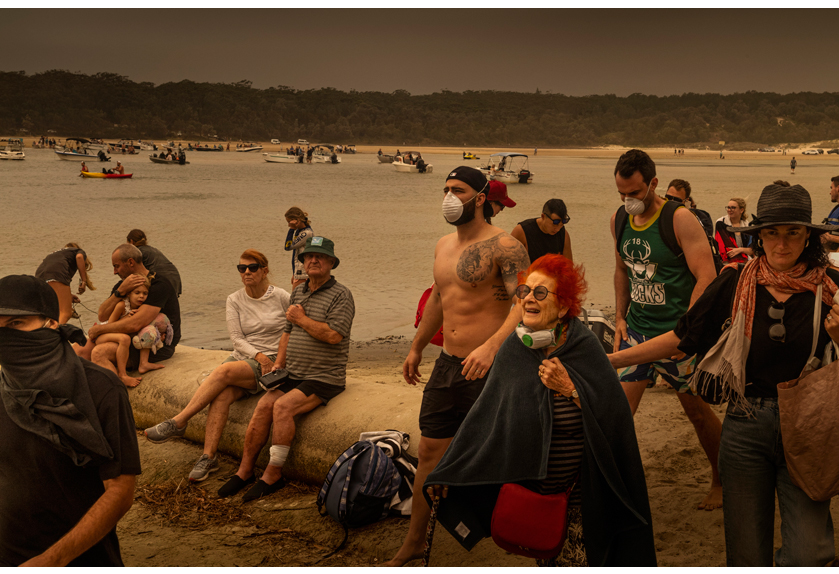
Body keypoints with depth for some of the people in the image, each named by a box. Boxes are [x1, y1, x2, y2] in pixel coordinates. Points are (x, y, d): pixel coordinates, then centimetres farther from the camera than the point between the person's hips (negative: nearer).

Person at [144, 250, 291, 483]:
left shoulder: (282, 298, -1)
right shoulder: (234, 300, 9)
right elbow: (237, 339, 2)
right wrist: (258, 355, -15)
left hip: (273, 364, -4)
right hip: (241, 357, 4)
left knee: (224, 371, -31)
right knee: (222, 395, -29)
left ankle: (178, 422, -27)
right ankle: (208, 457, -30)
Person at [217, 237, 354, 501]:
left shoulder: (340, 295, -7)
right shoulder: (298, 292, 16)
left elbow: (333, 335, -20)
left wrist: (302, 319, -9)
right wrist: (278, 364, 8)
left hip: (324, 378, -6)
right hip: (293, 375, 6)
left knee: (283, 406, -26)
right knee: (263, 405, -14)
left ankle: (273, 475, -16)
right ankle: (244, 470, -5)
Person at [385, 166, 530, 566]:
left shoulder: (503, 247, -13)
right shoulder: (444, 245, 13)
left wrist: (492, 346, -37)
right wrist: (416, 347, 32)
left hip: (487, 368, -8)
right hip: (447, 364, 8)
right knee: (430, 451, 12)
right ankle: (413, 542, 26)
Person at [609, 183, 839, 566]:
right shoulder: (736, 283, 1)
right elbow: (681, 339, 6)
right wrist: (610, 360, 4)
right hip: (746, 427, 1)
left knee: (807, 557, -9)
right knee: (747, 553, 10)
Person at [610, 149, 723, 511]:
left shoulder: (680, 220, -14)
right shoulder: (618, 220, 4)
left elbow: (706, 277, -17)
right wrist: (620, 318, 10)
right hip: (636, 331, 5)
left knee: (698, 412, 9)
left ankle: (721, 481, 30)